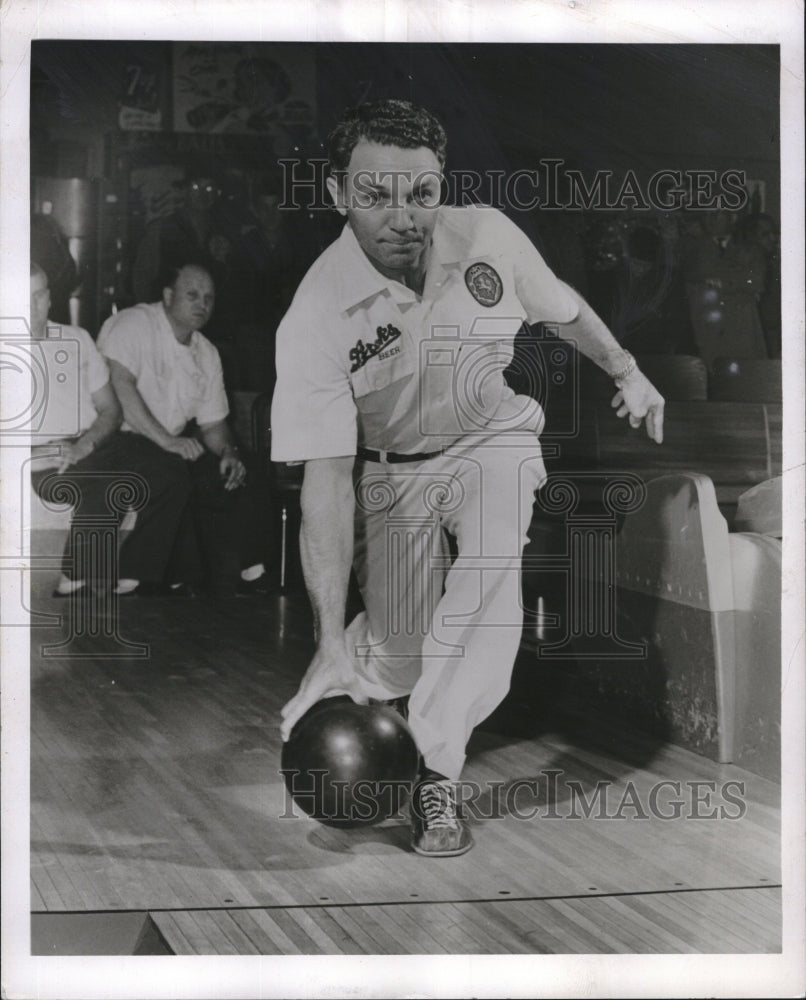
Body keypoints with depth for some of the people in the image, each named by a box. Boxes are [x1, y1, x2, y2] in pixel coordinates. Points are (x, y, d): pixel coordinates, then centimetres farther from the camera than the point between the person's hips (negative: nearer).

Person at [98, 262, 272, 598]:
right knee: (176, 474, -33)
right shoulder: (134, 324, -9)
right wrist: (166, 440, -28)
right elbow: (119, 384, -24)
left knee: (232, 478, -12)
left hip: (172, 446, 7)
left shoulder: (207, 354, 15)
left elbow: (212, 423, 18)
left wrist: (228, 452, -5)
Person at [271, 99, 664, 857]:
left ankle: (437, 774, -17)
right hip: (389, 469, -1)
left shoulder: (488, 236, -21)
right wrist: (330, 644, -33)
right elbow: (325, 478, -30)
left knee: (491, 567, -27)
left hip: (493, 439, 2)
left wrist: (625, 371, 17)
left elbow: (562, 308, 3)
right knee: (399, 653, -6)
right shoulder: (314, 319, -29)